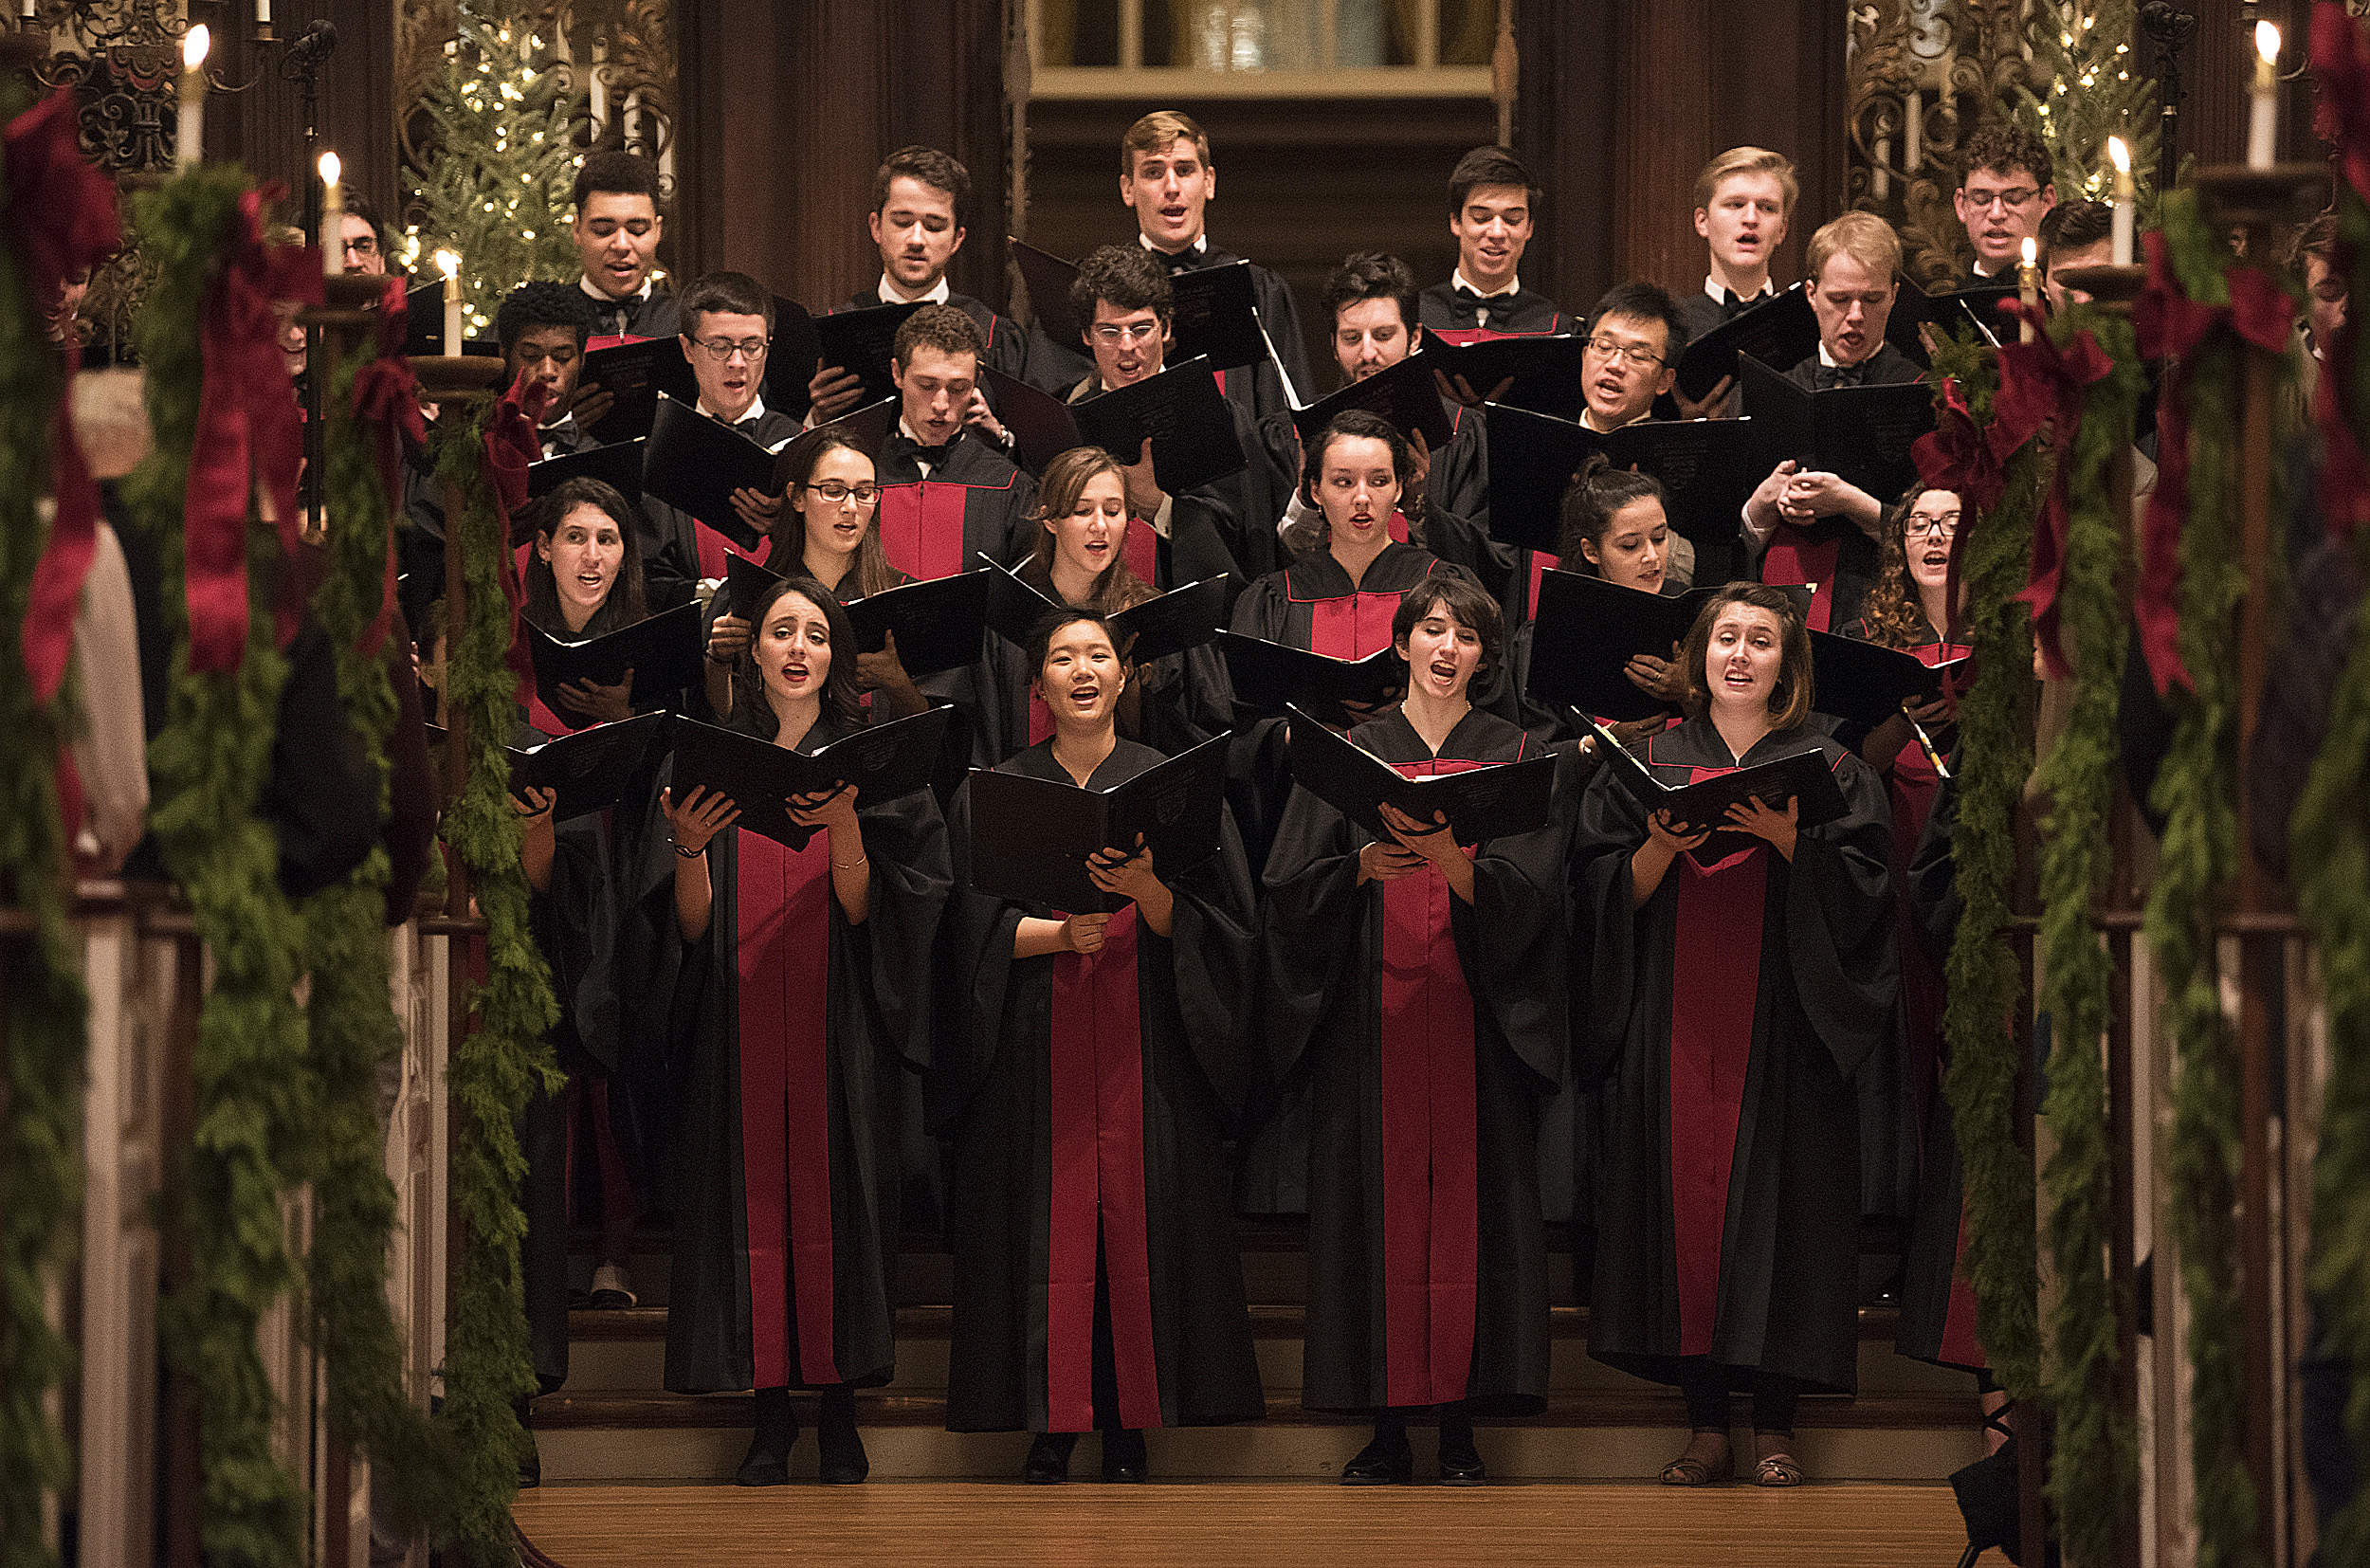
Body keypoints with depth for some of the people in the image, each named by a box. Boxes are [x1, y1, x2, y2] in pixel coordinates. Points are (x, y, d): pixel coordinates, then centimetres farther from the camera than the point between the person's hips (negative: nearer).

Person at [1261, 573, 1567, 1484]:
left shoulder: (1514, 755, 9)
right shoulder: (1350, 751, 11)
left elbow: (1526, 890, -3)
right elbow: (1293, 886, 3)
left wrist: (1450, 858, -20)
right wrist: (1367, 864, -16)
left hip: (1475, 1014, 0)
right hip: (1371, 1015, 1)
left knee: (1467, 1197, -5)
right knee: (1380, 1201, -3)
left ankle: (1461, 1426, -2)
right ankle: (1388, 1427, -1)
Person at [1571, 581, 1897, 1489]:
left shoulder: (1830, 770, 9)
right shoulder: (1647, 765, 12)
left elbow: (1857, 894, -1)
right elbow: (1603, 892, 6)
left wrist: (1786, 839, -15)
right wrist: (1664, 845, -12)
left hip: (1784, 1025, -1)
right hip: (1673, 1024, 1)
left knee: (1776, 1200, -6)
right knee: (1685, 1195, -4)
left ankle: (1774, 1426, 0)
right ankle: (1706, 1422, 2)